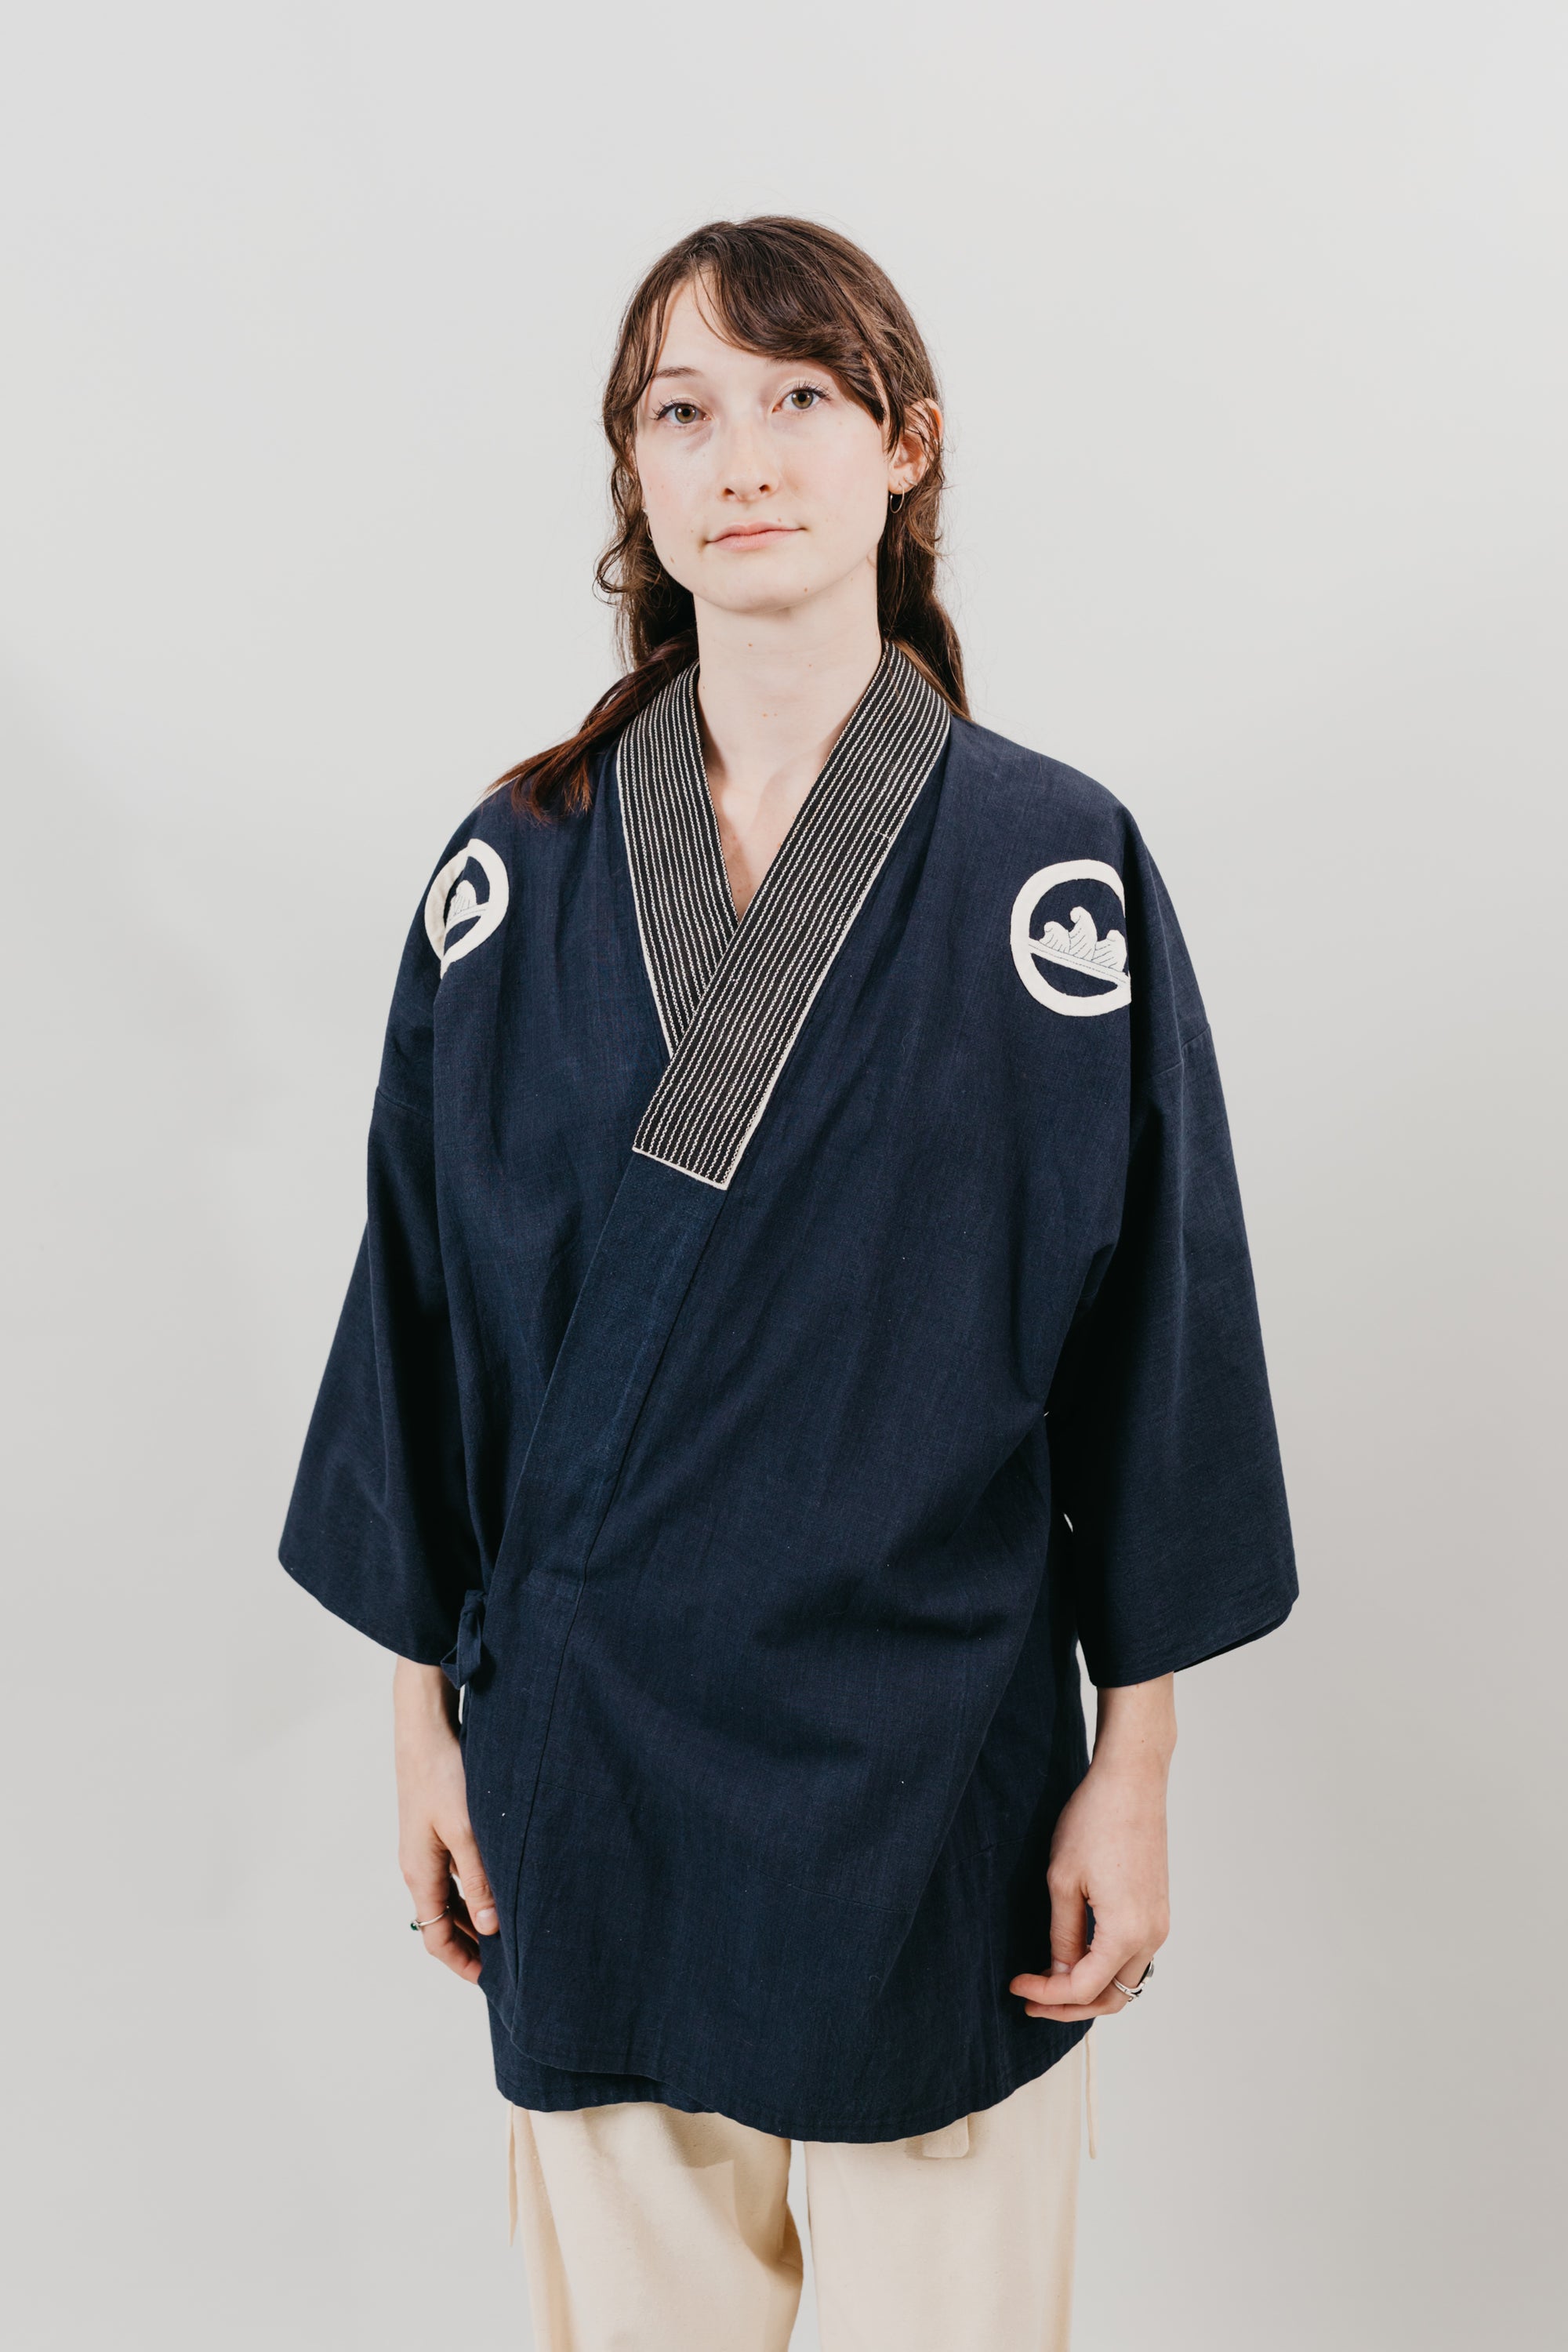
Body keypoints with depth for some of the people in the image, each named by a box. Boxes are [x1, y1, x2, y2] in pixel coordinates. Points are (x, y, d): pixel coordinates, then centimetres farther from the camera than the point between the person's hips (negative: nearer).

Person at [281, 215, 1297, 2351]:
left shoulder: (1056, 870, -8)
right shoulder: (518, 873, -2)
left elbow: (1153, 1328, -4)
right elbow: (422, 1301, 4)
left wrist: (1135, 1771, -3)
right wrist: (425, 1708, 5)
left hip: (937, 1757, -1)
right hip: (584, 1755, 2)